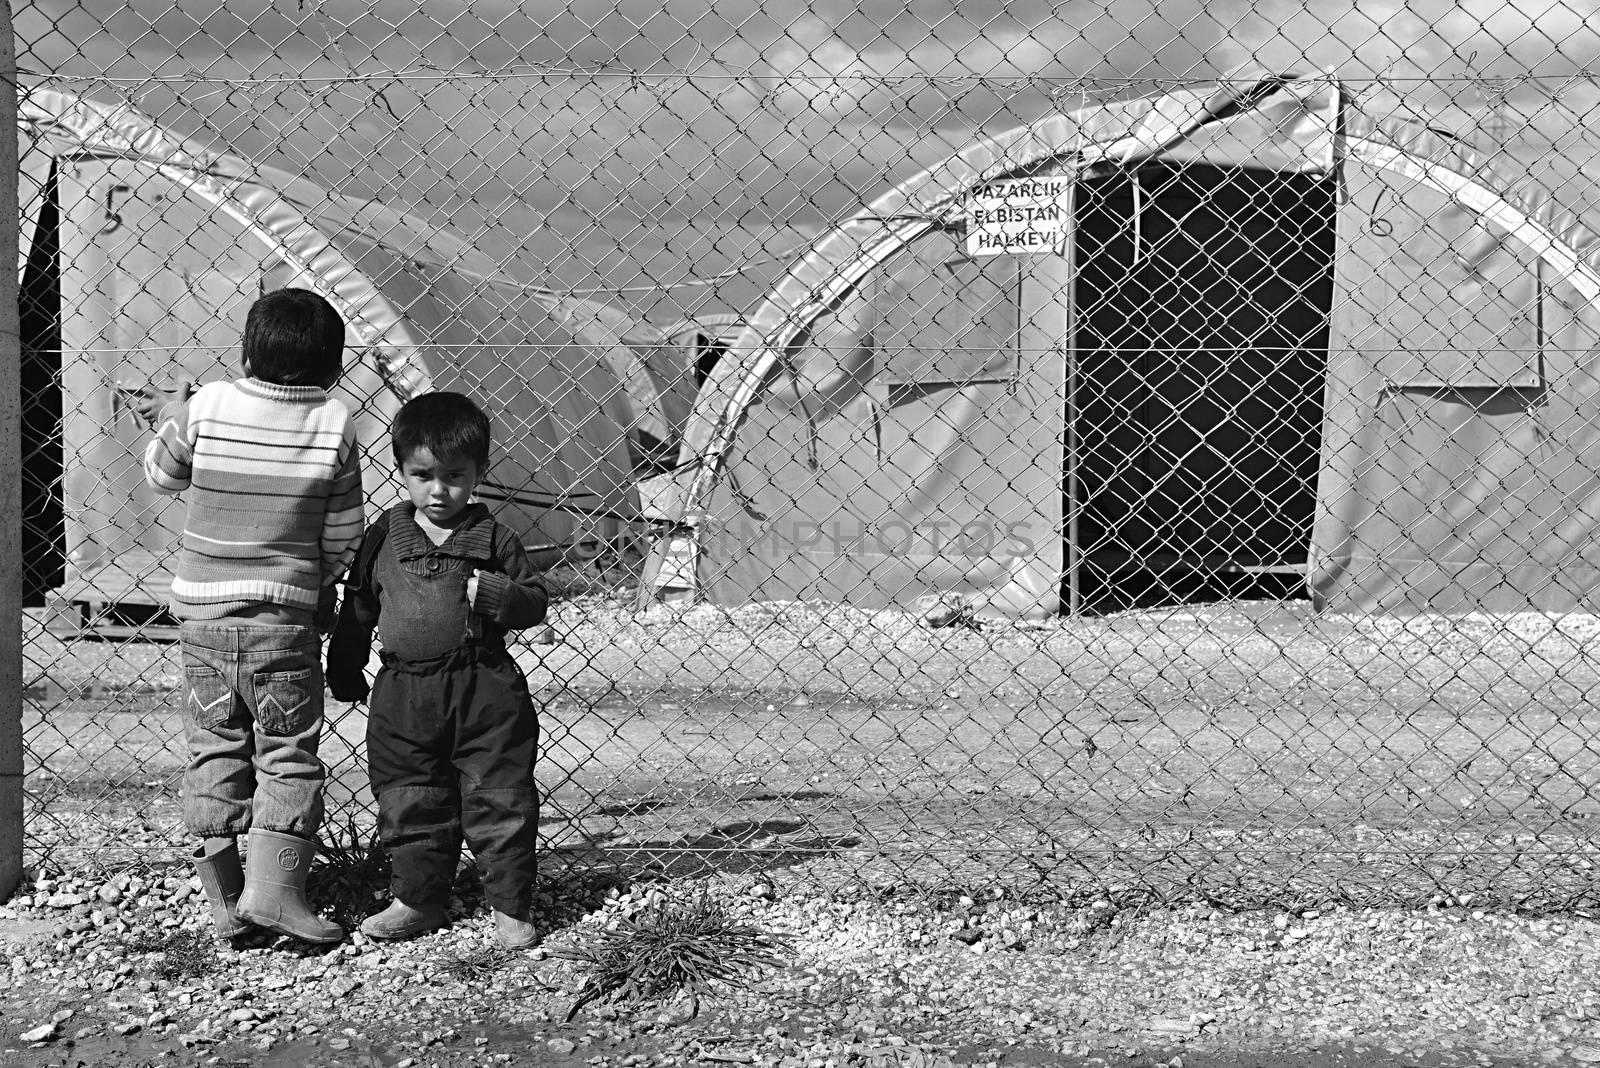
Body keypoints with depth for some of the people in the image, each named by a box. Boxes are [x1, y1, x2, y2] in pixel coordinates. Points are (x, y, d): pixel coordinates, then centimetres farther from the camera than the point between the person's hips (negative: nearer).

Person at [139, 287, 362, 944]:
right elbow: (345, 537, -1)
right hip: (286, 615, -2)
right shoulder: (334, 424, -7)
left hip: (201, 608, 2)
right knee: (289, 754, 7)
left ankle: (223, 893, 12)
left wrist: (167, 417, 27)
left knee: (215, 748, 12)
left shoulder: (206, 407, -6)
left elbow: (161, 476, 10)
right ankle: (273, 888, -4)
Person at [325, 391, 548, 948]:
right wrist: (345, 672, 15)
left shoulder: (492, 538, 0)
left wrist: (494, 594, -19)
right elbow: (358, 606, 14)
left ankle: (510, 908, 10)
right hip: (403, 690, 2)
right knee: (409, 804, 10)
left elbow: (536, 602, 1)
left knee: (499, 801, 1)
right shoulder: (386, 535, 5)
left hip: (484, 690, -2)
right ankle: (417, 900, 23)